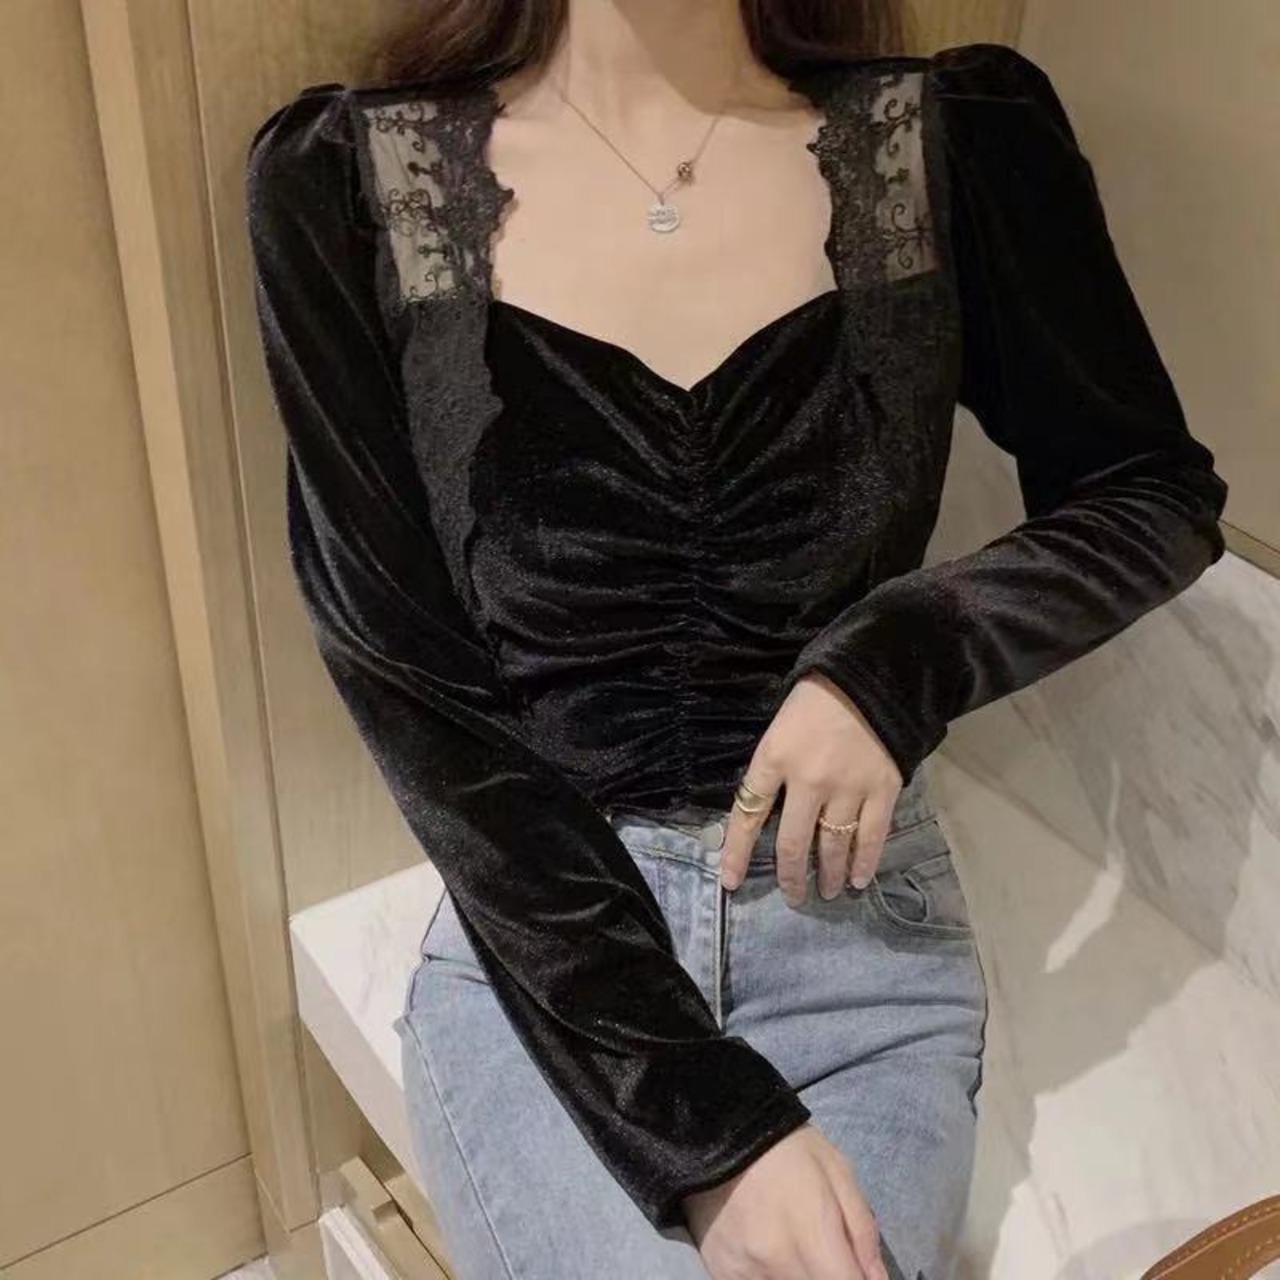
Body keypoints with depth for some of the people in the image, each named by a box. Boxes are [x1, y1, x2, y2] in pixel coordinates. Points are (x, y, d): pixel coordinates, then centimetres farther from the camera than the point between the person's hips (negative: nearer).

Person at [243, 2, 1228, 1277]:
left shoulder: (959, 144, -5)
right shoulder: (346, 187, -8)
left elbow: (1162, 495, 6)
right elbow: (411, 688, -10)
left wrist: (905, 657, -15)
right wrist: (704, 1123, -16)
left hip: (859, 921, 1)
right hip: (535, 932, 0)